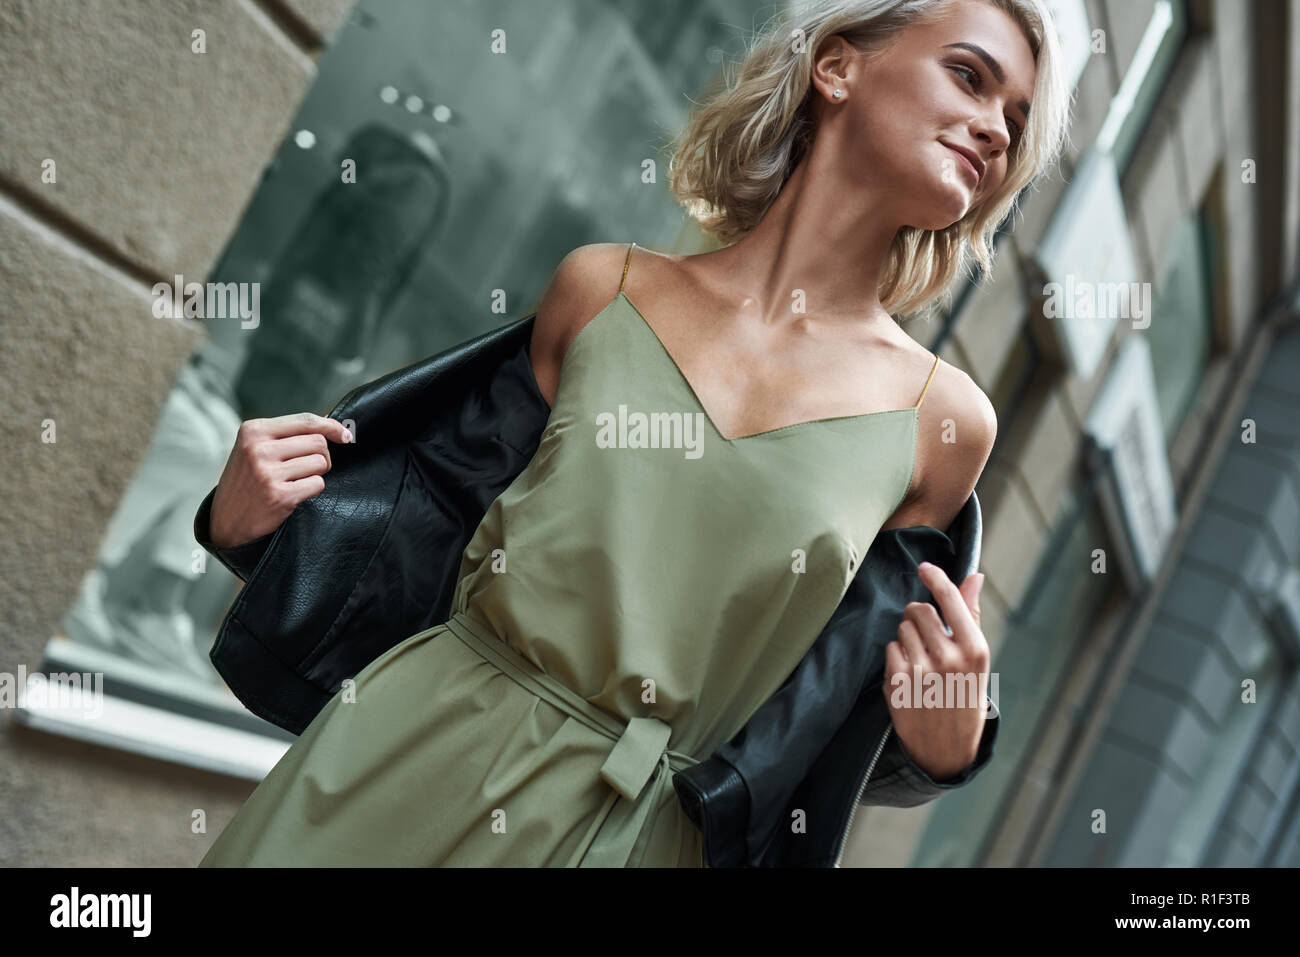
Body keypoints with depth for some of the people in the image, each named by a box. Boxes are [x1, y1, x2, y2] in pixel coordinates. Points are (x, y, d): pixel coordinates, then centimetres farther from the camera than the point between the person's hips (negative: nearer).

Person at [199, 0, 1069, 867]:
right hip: (411, 757, 1)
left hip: (632, 827, 0)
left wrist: (947, 747, -12)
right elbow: (468, 538, 9)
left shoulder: (943, 418, -3)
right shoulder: (603, 288, -1)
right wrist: (250, 526, -4)